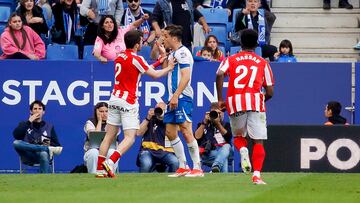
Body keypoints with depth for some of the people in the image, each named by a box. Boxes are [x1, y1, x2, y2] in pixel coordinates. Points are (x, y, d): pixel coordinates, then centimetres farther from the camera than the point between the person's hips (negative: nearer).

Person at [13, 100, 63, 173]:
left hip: (43, 153, -1)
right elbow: (16, 135, -3)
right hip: (28, 156, 1)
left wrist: (48, 144, -7)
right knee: (16, 143, -31)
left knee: (44, 154, -39)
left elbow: (57, 145, 15)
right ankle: (48, 149, -30)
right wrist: (29, 121, -3)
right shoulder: (25, 124, 17)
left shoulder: (49, 126, 18)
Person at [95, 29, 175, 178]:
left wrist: (159, 62, 26)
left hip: (115, 99, 7)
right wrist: (169, 68, 14)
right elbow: (155, 75, -2)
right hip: (128, 102, -7)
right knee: (130, 138, -5)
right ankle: (110, 162, -23)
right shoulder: (136, 59, -10)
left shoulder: (119, 57, 12)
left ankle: (100, 169, 2)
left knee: (109, 136, 7)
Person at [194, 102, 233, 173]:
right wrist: (204, 122, 0)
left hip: (223, 151, 1)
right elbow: (197, 137, 3)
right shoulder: (203, 125, 22)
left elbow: (228, 137, 1)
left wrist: (218, 123, -6)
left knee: (227, 146, -37)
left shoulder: (226, 125, 22)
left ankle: (216, 166, -60)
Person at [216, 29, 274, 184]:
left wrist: (220, 100, -1)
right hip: (255, 102, -1)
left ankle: (242, 150, -13)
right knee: (258, 141, 0)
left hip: (234, 102, 1)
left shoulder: (231, 60, 15)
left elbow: (220, 74, -6)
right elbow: (270, 92, 10)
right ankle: (257, 175, -15)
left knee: (238, 136, 21)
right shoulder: (262, 63, 15)